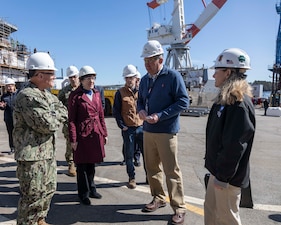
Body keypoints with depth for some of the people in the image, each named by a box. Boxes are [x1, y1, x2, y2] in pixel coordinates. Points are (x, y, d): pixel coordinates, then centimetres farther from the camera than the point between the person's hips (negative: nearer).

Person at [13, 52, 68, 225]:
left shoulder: (47, 95, 13)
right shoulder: (27, 96, -19)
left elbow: (64, 112, 8)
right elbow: (47, 124, -25)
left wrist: (52, 115, -11)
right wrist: (57, 116, -5)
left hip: (48, 152, 10)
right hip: (32, 155, -10)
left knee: (49, 189, 21)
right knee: (33, 196, 1)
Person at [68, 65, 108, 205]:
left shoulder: (96, 94, 10)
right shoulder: (75, 95, -7)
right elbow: (71, 119, -9)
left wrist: (104, 133, 12)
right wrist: (73, 139, -12)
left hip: (96, 134, 5)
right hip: (82, 135, -5)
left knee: (92, 164, 17)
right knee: (82, 166, 7)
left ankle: (91, 189, 35)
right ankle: (83, 194, 23)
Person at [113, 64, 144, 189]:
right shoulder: (120, 93, -1)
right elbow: (116, 111, 0)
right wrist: (122, 126, -7)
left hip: (142, 127, 2)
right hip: (128, 129, -2)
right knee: (129, 155, 7)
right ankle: (132, 178, 21)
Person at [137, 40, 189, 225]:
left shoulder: (173, 76, -9)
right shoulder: (145, 79, 11)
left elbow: (183, 101, -13)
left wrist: (160, 115, -19)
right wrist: (141, 110, -4)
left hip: (166, 131, -7)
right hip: (148, 131, 7)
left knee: (171, 170, -1)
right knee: (152, 167, 14)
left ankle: (179, 208, 13)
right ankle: (158, 198, 33)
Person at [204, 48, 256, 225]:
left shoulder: (240, 104, -23)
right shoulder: (226, 98, 8)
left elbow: (234, 146, -25)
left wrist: (223, 176, -19)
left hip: (228, 176, -9)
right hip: (219, 170, 9)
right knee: (211, 210, 21)